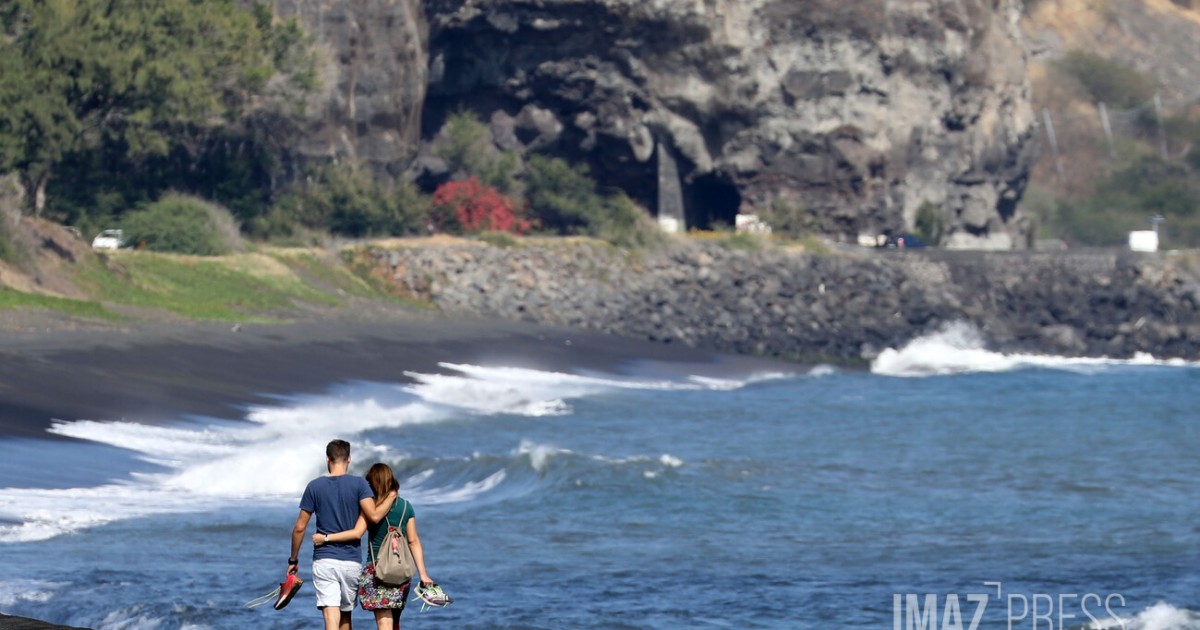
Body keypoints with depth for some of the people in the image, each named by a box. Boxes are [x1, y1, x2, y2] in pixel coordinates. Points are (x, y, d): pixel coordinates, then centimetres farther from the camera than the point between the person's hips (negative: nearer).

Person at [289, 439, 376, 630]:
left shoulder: (315, 486, 2)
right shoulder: (359, 484, -1)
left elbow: (299, 528, 3)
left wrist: (293, 560, 14)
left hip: (324, 560, -1)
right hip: (352, 560, 1)